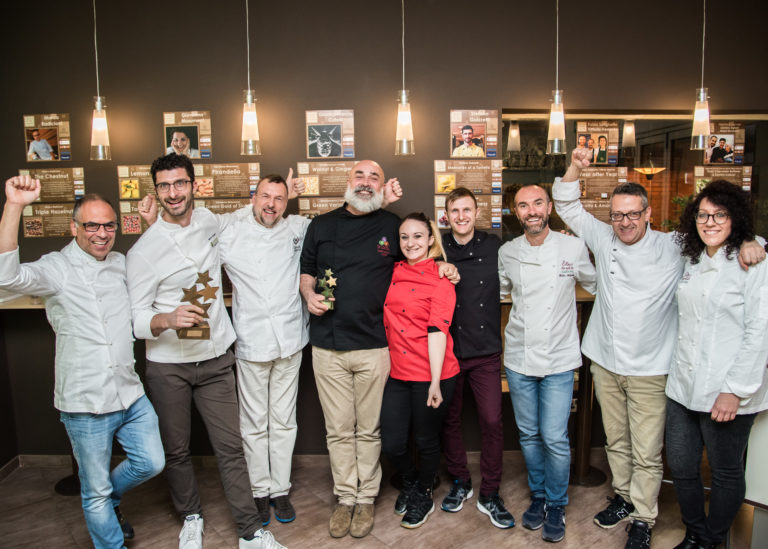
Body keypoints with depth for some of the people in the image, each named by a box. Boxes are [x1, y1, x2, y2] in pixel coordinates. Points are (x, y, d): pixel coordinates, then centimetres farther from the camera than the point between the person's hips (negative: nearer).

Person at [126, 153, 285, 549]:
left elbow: (235, 221, 28)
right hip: (168, 366, -2)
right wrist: (167, 319, -32)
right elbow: (136, 319, -11)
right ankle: (190, 517, 37)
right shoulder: (144, 251, -11)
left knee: (231, 446, 5)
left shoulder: (206, 220, 2)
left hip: (215, 358, 3)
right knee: (176, 450, 12)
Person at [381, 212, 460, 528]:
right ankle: (410, 482, 38)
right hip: (398, 373, 5)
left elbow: (437, 330, -15)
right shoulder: (394, 273, 8)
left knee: (426, 442, 12)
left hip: (430, 375, -4)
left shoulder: (440, 279, -7)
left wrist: (435, 382, -19)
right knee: (391, 445, 6)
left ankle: (424, 496, 38)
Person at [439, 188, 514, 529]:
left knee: (492, 421, 0)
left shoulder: (494, 247, 0)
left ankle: (489, 495, 18)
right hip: (449, 350, 0)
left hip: (486, 351, 0)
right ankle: (460, 483, 33)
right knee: (449, 420, 12)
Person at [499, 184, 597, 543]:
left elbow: (596, 287, 10)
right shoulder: (507, 253, 1)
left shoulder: (573, 248, -5)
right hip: (519, 359, 2)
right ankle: (538, 495, 35)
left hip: (559, 359, -2)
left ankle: (556, 504, 22)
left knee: (555, 438, -2)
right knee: (529, 435, 13)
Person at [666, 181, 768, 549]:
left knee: (726, 472, 11)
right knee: (680, 466, 14)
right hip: (683, 386, 6)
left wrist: (736, 390, -17)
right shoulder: (692, 260, 9)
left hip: (727, 392, -6)